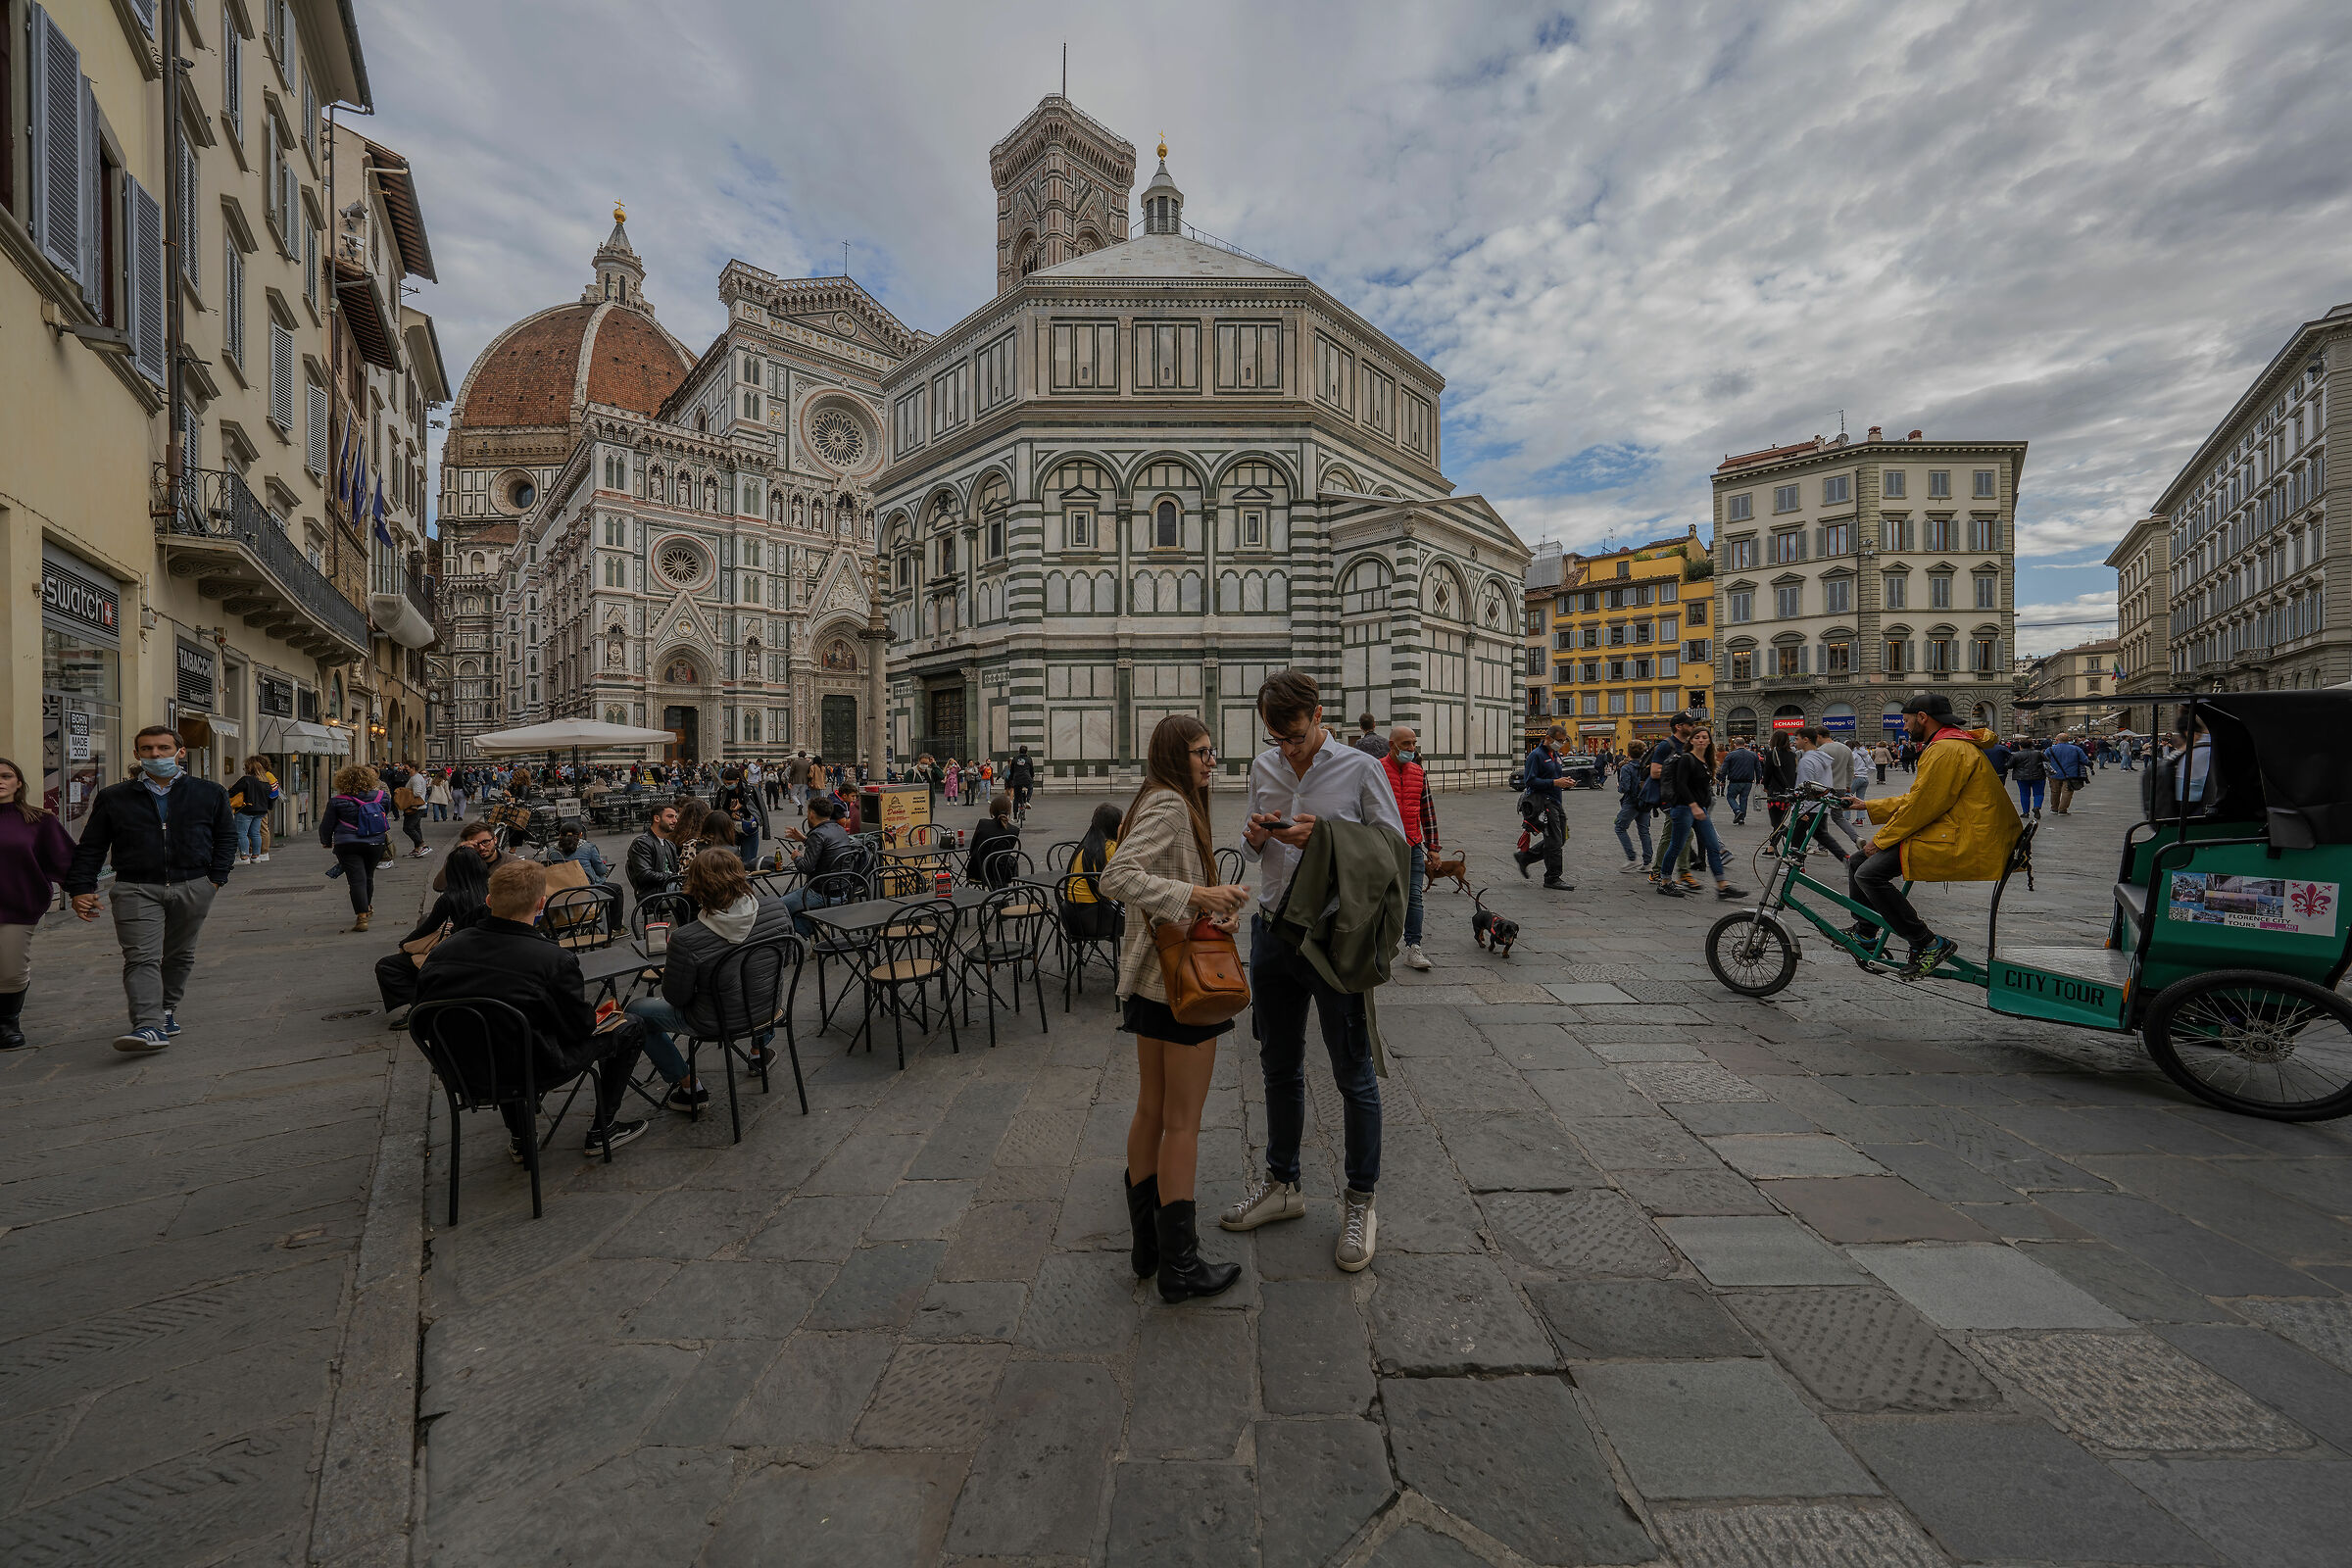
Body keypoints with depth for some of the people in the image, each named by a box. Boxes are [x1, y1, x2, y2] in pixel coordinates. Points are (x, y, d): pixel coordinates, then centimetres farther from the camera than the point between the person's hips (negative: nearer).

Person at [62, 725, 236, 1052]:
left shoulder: (209, 793, 7)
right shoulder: (113, 798, 7)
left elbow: (226, 837, 12)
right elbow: (90, 847, 9)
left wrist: (216, 878, 2)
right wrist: (81, 888, 0)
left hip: (193, 888, 1)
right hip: (137, 890, 0)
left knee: (179, 955, 12)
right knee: (141, 957, -11)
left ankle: (167, 1010, 28)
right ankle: (149, 1025, -18)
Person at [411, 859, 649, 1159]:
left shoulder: (442, 950, -10)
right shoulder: (554, 960, -26)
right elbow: (581, 1026, -14)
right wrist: (593, 1016, 9)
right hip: (531, 1072, -6)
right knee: (630, 1027, 10)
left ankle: (520, 1137, 39)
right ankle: (602, 1131, 21)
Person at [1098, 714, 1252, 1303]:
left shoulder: (1157, 802, 13)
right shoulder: (1171, 805, -17)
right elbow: (1116, 878, -28)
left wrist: (1213, 909, 5)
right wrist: (1197, 894, -30)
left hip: (1151, 977, 10)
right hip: (1183, 976, -10)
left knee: (1151, 1110, 17)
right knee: (1183, 1122, 2)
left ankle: (1148, 1247, 31)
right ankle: (1179, 1266, 17)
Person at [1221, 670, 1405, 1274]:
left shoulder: (1360, 769, -8)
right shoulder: (1263, 768, 6)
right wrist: (1255, 838, -9)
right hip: (1272, 933, 5)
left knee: (1353, 1074, 9)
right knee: (1279, 1067, 18)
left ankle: (1360, 1201, 29)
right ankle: (1281, 1183, 38)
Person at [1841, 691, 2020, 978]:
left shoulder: (1946, 750, -16)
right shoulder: (1952, 745, 20)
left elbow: (1921, 807, -19)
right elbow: (1914, 799, 20)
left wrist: (1880, 840, -10)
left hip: (1960, 846, -11)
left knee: (1869, 873, -24)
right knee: (1857, 861, 9)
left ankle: (1929, 944, -13)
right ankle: (1864, 935, 19)